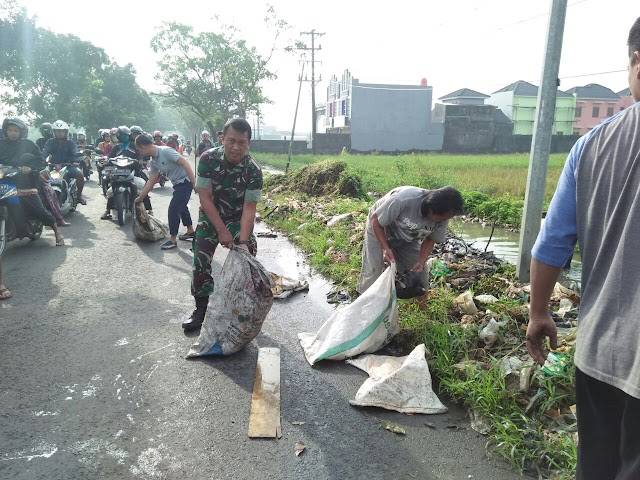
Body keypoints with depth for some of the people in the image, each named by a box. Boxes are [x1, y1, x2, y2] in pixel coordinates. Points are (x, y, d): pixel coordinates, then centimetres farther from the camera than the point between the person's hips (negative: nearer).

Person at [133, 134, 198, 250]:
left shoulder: (165, 151, -20)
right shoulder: (154, 161, 7)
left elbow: (185, 163, -24)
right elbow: (151, 181, 14)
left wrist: (194, 183, -28)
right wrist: (139, 198, 17)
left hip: (185, 181, -10)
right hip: (178, 184, 10)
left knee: (173, 209, -8)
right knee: (181, 207, 23)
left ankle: (173, 240, 2)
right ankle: (190, 231, 40)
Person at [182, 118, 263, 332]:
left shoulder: (254, 170, -24)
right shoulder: (208, 159, -23)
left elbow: (249, 208, -23)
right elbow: (205, 197, -20)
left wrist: (243, 241, -33)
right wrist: (222, 230, -22)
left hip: (239, 219, 0)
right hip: (210, 217, 1)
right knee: (200, 262, -3)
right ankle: (201, 310, 13)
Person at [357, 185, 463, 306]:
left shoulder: (442, 216, -24)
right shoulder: (403, 199, -41)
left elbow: (430, 239, -7)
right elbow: (375, 219, -28)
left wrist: (421, 262, -22)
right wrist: (386, 248, -35)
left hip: (407, 238, 4)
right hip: (380, 228, -4)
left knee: (420, 271, 1)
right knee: (373, 270, -12)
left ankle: (423, 308, 20)